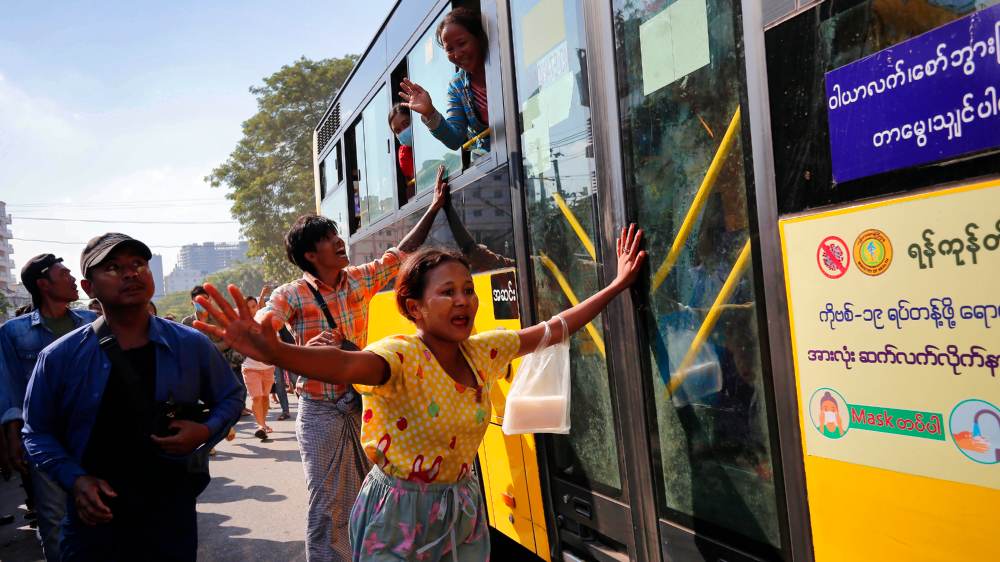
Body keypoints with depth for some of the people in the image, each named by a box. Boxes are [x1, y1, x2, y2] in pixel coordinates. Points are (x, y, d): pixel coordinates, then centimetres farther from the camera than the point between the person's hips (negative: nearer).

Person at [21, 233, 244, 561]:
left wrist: (206, 431, -10)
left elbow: (231, 398, 9)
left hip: (172, 513, 1)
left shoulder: (192, 345, -3)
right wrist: (75, 479, -10)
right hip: (95, 518, 0)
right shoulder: (59, 357, -5)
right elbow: (37, 433, 5)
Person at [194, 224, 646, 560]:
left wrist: (617, 285, 6)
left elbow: (556, 328, 6)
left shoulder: (484, 352, -3)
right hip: (401, 516, -6)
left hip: (464, 510, 6)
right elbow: (346, 365, -44)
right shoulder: (402, 355, -23)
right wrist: (273, 352, -64)